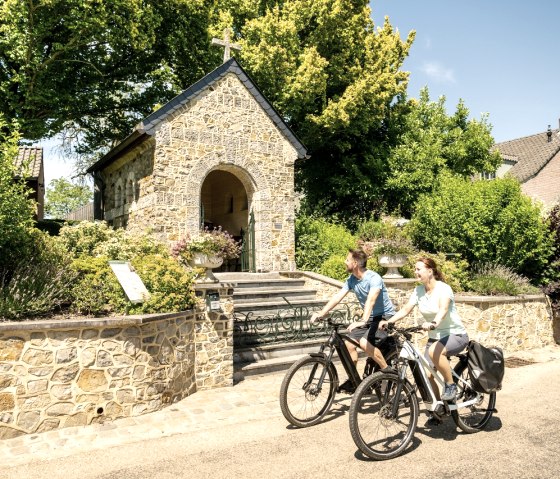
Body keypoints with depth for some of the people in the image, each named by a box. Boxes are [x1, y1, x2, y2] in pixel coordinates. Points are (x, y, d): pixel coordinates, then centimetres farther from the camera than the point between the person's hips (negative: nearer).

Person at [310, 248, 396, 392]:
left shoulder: (374, 278, -25)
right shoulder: (351, 279, -2)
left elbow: (371, 300, -39)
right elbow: (337, 297, -6)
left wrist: (363, 321, -53)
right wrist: (320, 313, -17)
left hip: (385, 316, -7)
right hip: (369, 317, 7)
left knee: (364, 342, -28)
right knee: (349, 344, -5)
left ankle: (387, 371, -9)